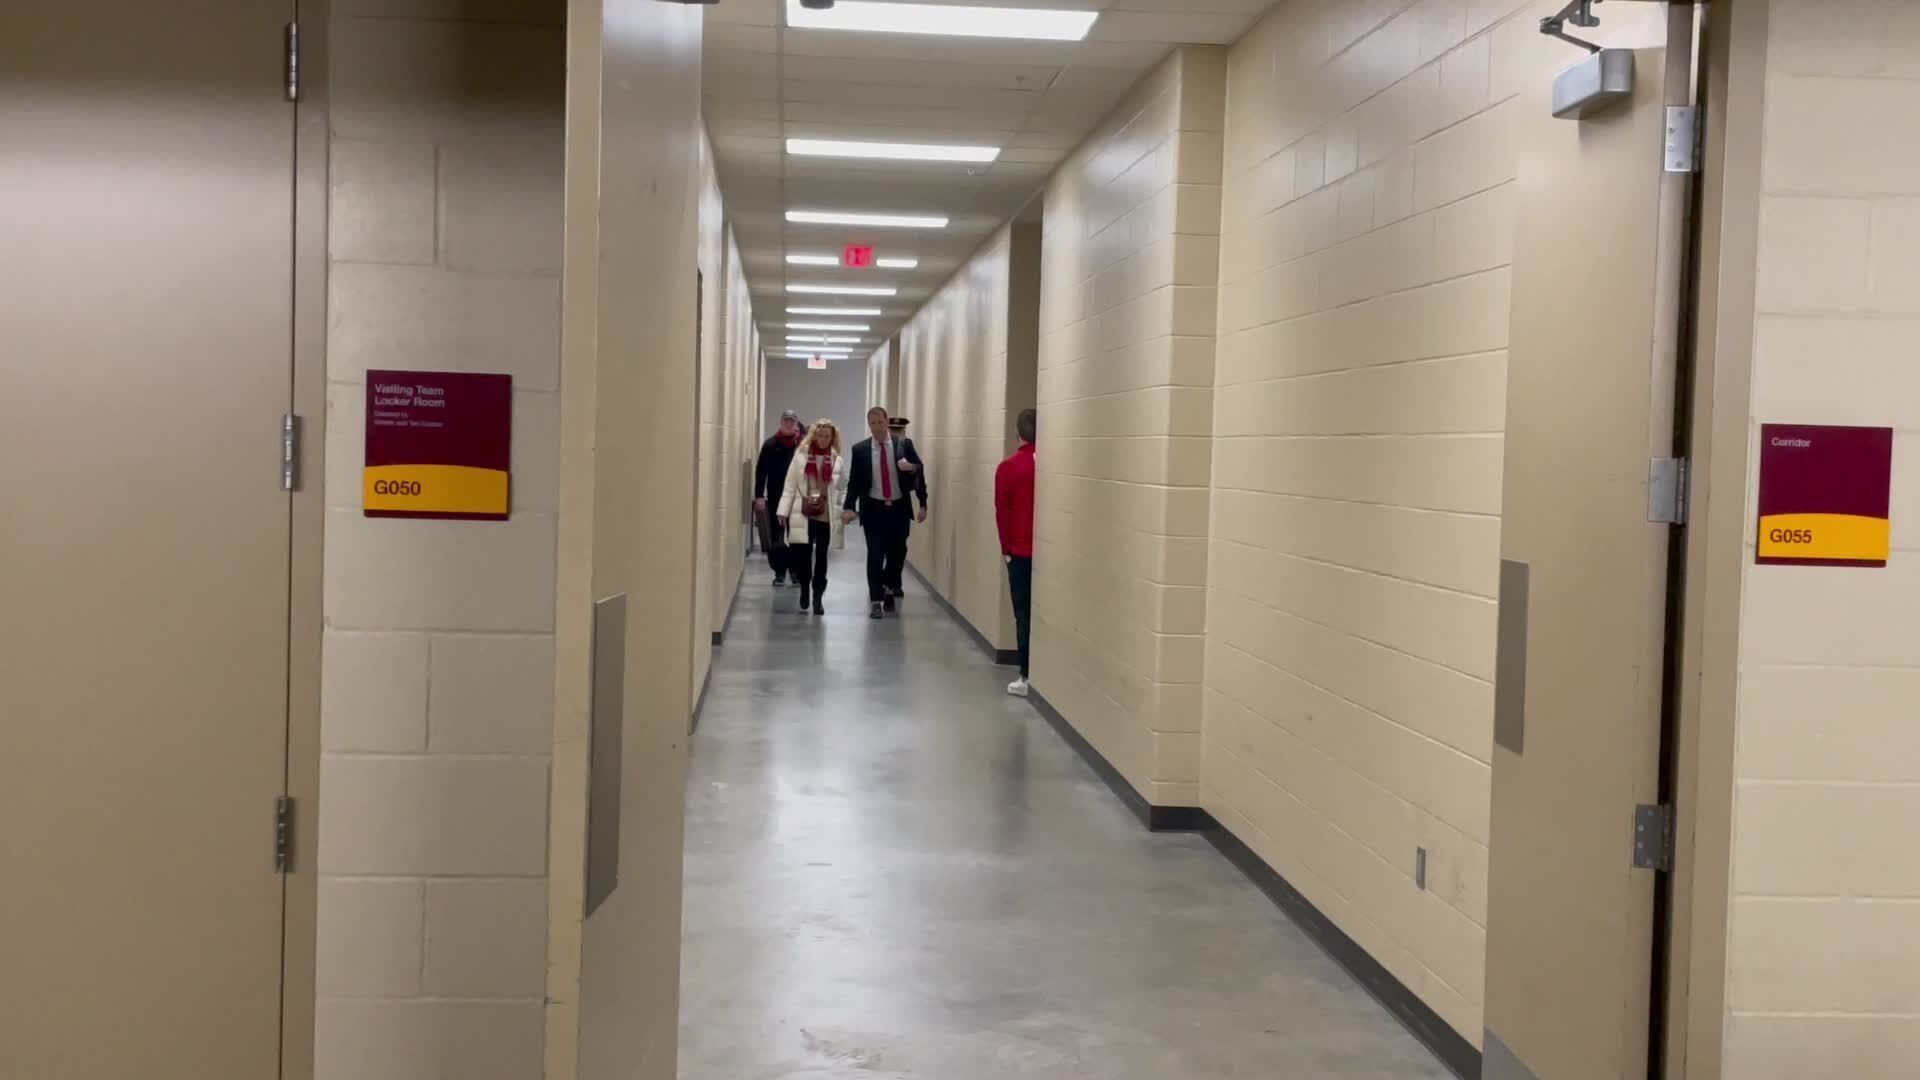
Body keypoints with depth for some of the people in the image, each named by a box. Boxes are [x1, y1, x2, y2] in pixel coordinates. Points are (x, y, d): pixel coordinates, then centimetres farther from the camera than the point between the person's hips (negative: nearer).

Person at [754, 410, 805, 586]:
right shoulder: (770, 444, 1)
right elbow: (761, 471, 0)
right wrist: (759, 496, -7)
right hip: (775, 497, 1)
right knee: (776, 537, 5)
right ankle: (779, 572, 11)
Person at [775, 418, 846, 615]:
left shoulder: (838, 460, 3)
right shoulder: (800, 456, 0)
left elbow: (843, 487, 11)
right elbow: (790, 486, 0)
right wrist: (783, 511, -4)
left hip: (825, 516, 1)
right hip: (803, 515, -1)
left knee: (821, 558, 5)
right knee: (802, 555, -2)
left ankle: (818, 598, 14)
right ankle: (805, 590, 24)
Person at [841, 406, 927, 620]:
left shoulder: (904, 445, 0)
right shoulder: (860, 449, -1)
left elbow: (919, 472, 4)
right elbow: (853, 481, -1)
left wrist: (913, 468, -18)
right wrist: (849, 507, -11)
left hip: (899, 508, 1)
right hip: (873, 509, -1)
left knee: (897, 553, 6)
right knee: (875, 555, -4)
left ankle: (888, 590, 31)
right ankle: (876, 600, 3)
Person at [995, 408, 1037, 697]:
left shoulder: (1008, 468, -8)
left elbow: (1002, 513, -5)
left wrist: (1007, 548, 7)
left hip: (1020, 552, -2)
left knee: (1025, 615, 3)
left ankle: (1027, 678, 2)